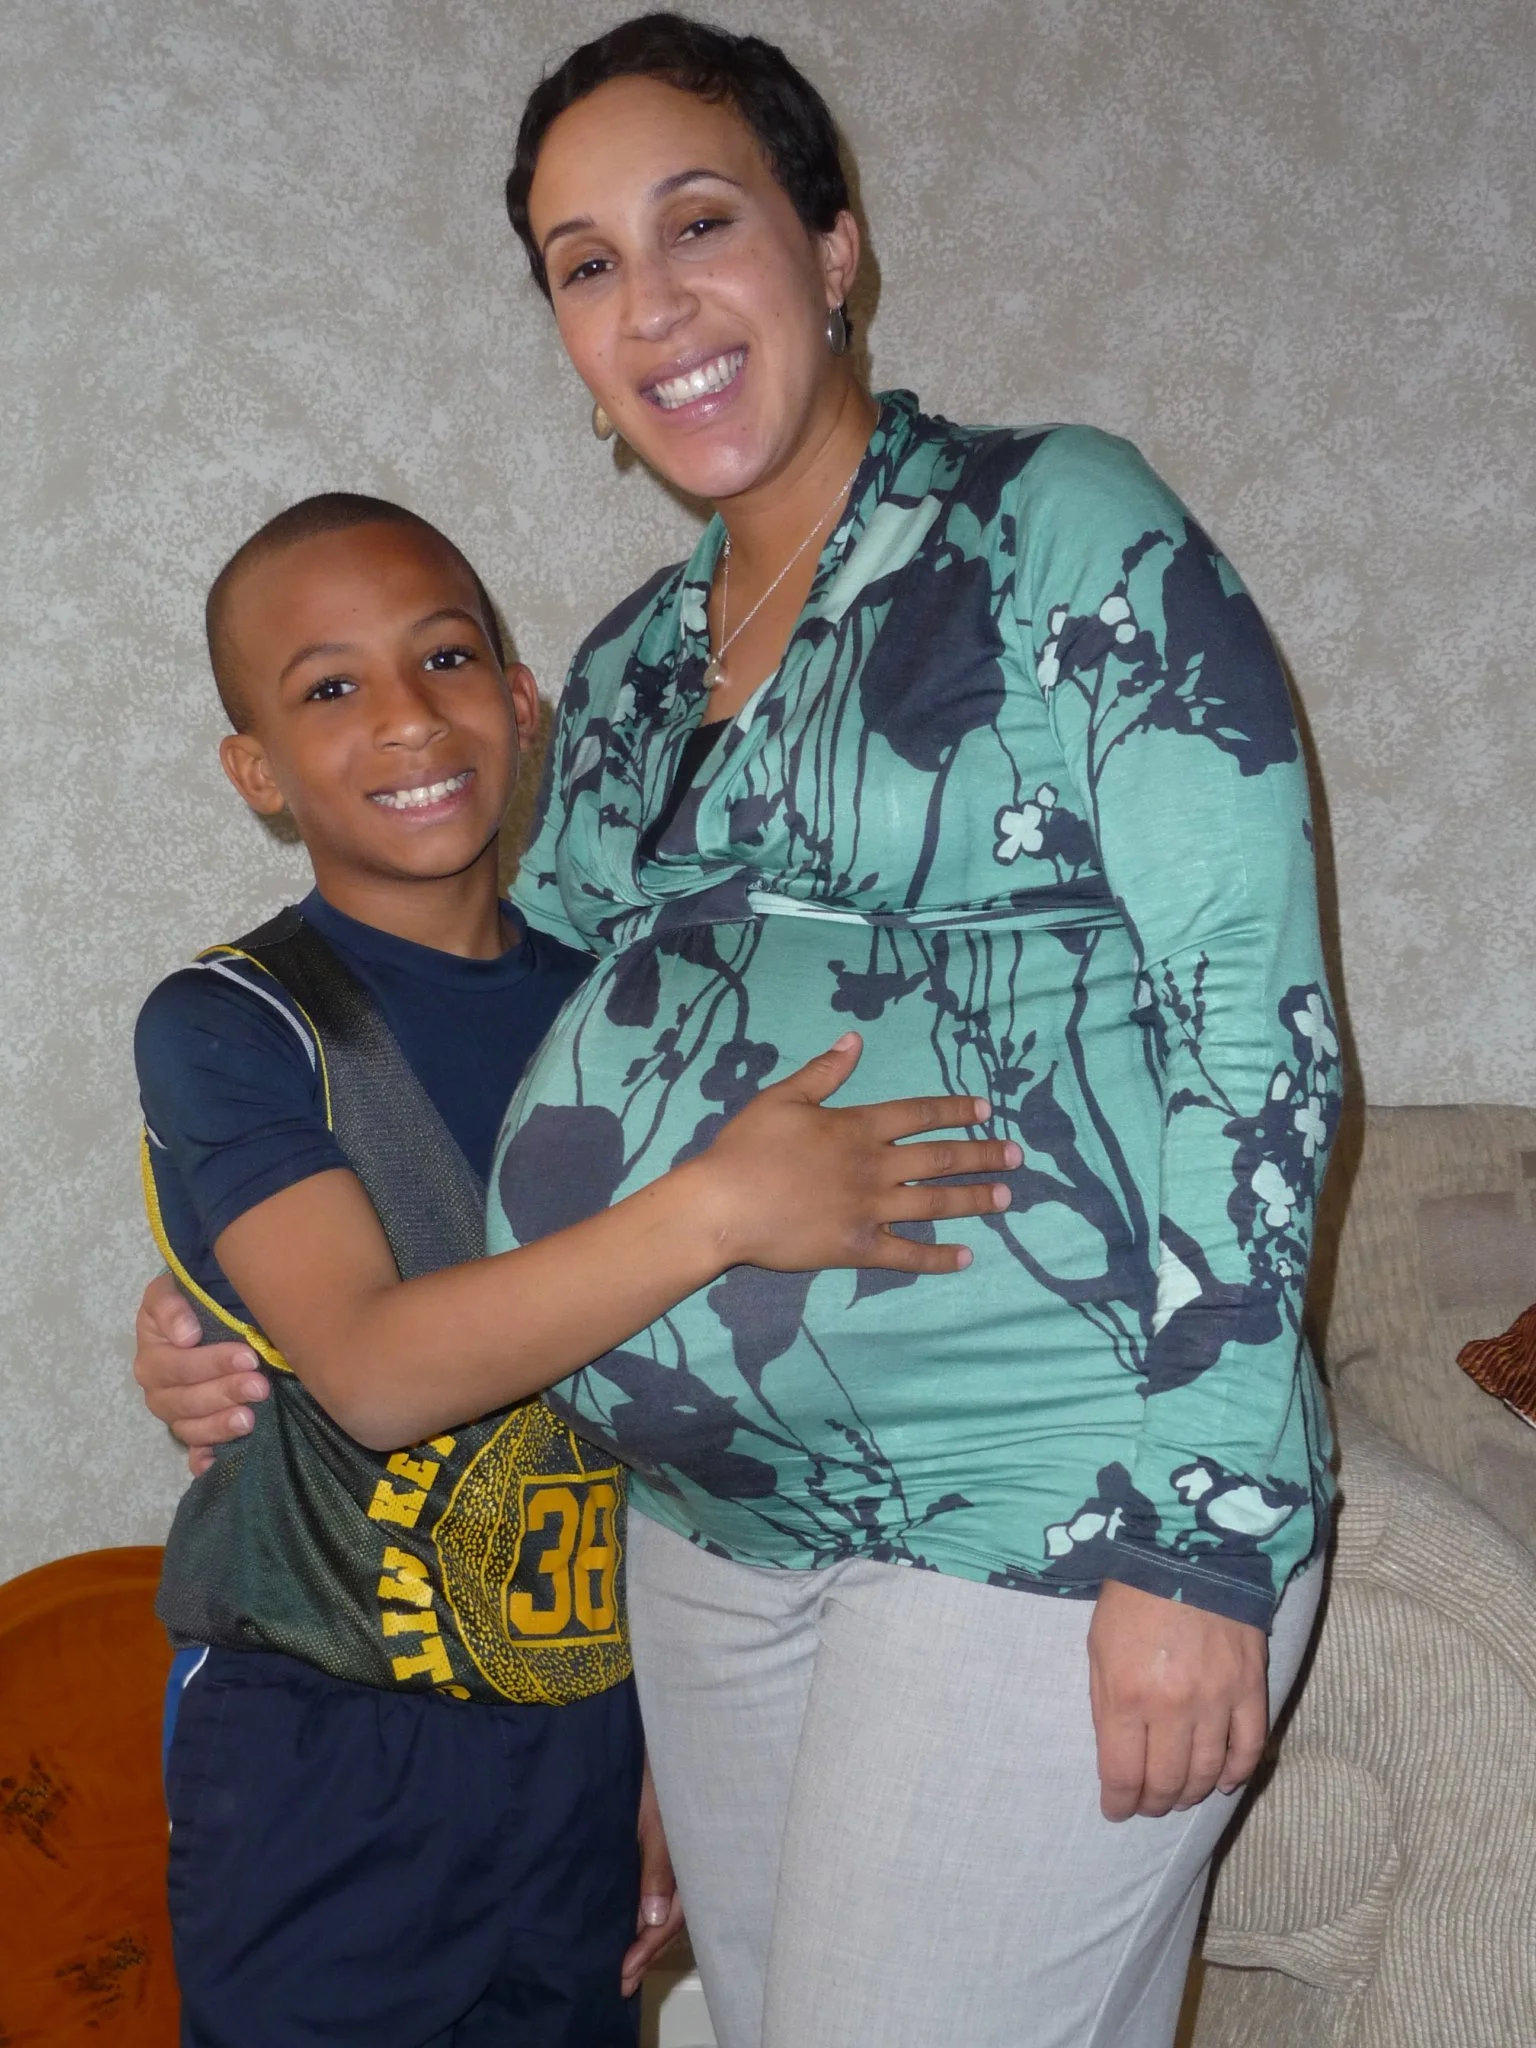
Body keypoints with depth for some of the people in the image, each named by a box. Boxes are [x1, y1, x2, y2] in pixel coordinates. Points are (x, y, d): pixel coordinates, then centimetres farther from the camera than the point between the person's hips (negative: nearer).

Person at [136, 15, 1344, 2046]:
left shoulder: (1060, 528, -5)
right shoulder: (629, 673, 13)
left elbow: (1255, 1005, -12)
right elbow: (513, 1052, 22)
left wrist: (1205, 1537, -16)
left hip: (1044, 1509, -6)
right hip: (714, 1530, 6)